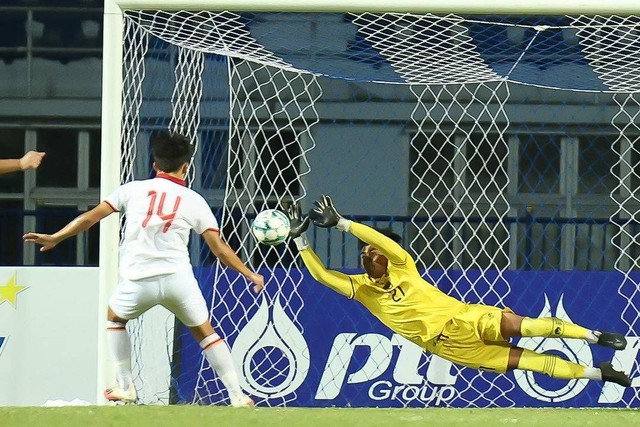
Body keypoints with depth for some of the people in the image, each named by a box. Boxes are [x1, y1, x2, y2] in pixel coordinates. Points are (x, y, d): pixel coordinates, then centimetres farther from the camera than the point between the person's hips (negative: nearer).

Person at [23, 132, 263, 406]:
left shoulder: (134, 189, 11)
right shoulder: (194, 201, 11)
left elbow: (91, 217, 10)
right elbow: (219, 249, 9)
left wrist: (55, 238, 21)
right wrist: (249, 274, 21)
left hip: (138, 280, 0)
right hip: (177, 278, 0)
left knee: (114, 317, 28)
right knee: (204, 332, 16)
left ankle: (125, 387, 22)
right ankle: (237, 396, 8)